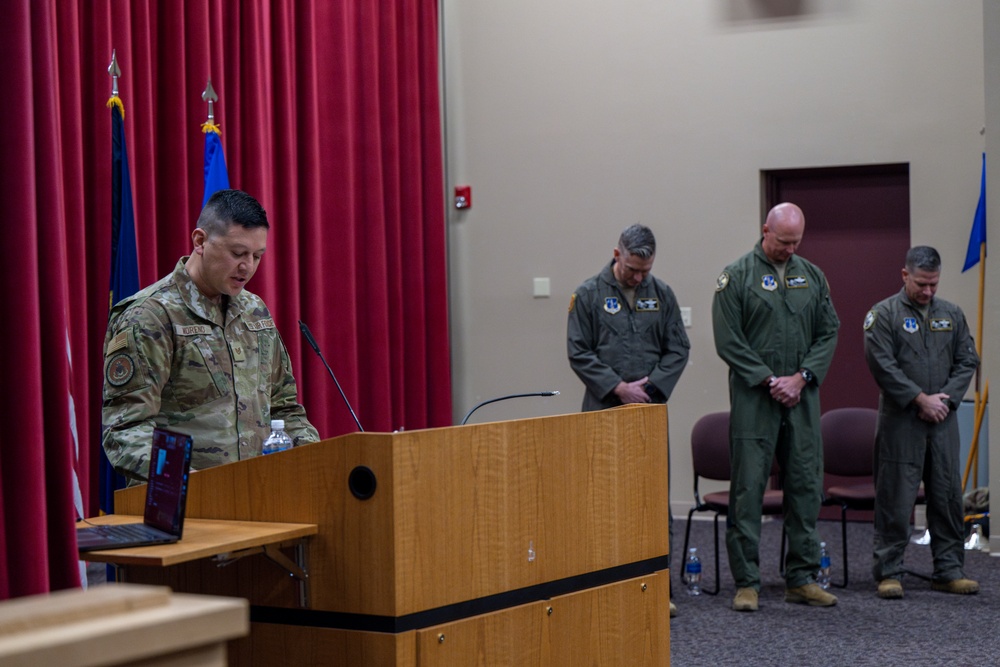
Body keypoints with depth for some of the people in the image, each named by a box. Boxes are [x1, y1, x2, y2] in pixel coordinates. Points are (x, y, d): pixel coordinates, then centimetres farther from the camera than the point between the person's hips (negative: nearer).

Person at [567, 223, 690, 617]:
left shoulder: (661, 294, 8)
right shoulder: (589, 295, 0)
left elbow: (678, 349, 8)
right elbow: (579, 352, -3)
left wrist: (649, 388, -5)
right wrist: (618, 388, -10)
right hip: (604, 412, -2)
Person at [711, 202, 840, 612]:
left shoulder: (812, 276, 12)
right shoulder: (736, 277, -2)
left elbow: (829, 333, 9)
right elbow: (728, 341, -7)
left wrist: (801, 378, -5)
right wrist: (769, 381, -11)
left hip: (801, 396, 5)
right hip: (754, 398, -4)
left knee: (806, 486, 7)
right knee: (748, 489, -3)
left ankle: (801, 578, 15)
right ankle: (746, 582, 3)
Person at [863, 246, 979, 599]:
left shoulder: (952, 314, 13)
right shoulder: (884, 314, -3)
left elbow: (967, 361, 11)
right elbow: (882, 364, -11)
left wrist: (946, 398, -5)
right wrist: (921, 399, -12)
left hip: (943, 423, 5)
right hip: (900, 422, -4)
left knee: (948, 496, 7)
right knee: (895, 500, -3)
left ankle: (949, 570, 15)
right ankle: (889, 572, 5)